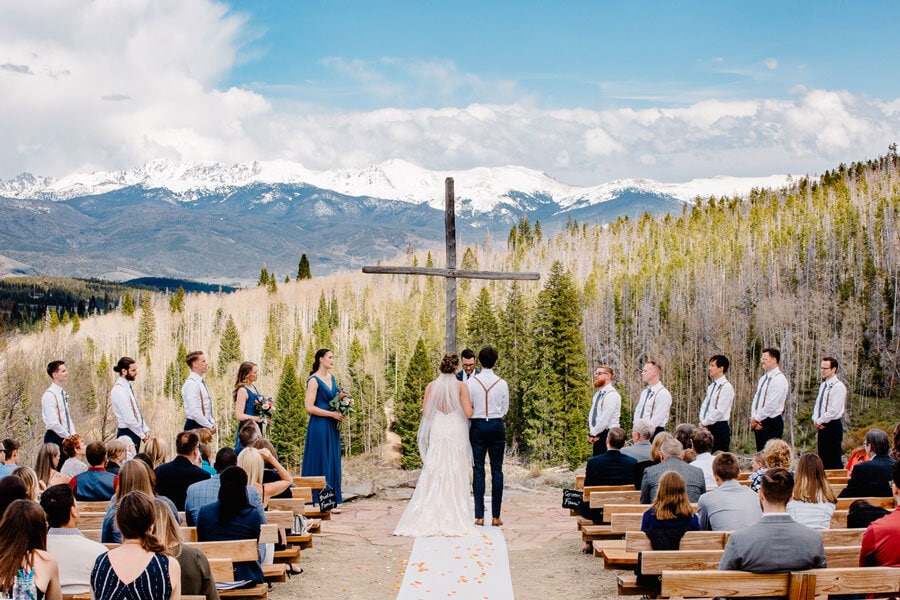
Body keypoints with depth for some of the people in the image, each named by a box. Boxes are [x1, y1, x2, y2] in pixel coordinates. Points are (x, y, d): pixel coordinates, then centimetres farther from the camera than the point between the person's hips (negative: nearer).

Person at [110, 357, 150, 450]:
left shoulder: (128, 387, 12)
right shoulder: (119, 390, -18)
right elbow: (129, 419, -20)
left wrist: (145, 430, 8)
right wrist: (142, 435, -13)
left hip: (134, 432, 9)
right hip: (127, 433, -9)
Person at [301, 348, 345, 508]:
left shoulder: (332, 378, 14)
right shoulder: (314, 380, -10)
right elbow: (310, 407, -16)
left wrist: (341, 412, 5)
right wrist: (332, 414, -15)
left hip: (332, 427, 8)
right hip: (319, 427, -8)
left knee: (333, 463, 8)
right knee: (320, 462, -5)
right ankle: (318, 502, 0)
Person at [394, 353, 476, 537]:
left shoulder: (432, 386, 0)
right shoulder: (461, 386, -7)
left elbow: (425, 411, 1)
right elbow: (468, 413, -9)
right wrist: (471, 405, 12)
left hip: (437, 433, 2)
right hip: (456, 434, -2)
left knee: (434, 475, 6)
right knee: (455, 476, 3)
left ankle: (431, 517, 6)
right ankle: (454, 518, 4)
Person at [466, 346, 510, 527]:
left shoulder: (471, 382, -6)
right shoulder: (502, 383, -3)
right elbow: (505, 409, 6)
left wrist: (467, 429, 12)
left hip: (478, 426, -1)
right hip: (497, 426, 1)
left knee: (478, 470, 3)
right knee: (497, 470, 5)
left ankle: (479, 516, 2)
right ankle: (496, 516, 4)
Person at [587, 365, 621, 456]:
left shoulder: (612, 395, -14)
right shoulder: (597, 394, 14)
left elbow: (605, 419, -19)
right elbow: (592, 415, 15)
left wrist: (593, 433, -11)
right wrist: (591, 433, 0)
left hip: (608, 434, -8)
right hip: (597, 436, 8)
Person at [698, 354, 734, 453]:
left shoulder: (726, 387, -12)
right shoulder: (711, 387, 15)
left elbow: (719, 411, -17)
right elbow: (704, 407, 14)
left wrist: (705, 423, -11)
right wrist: (703, 423, -2)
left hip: (720, 427, -8)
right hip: (707, 427, 8)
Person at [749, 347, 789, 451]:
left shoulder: (779, 379, -13)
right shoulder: (763, 379, 15)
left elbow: (771, 405, -19)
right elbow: (756, 399, 14)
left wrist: (756, 419, -12)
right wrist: (753, 418, -1)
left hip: (772, 423, -9)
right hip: (759, 423, 9)